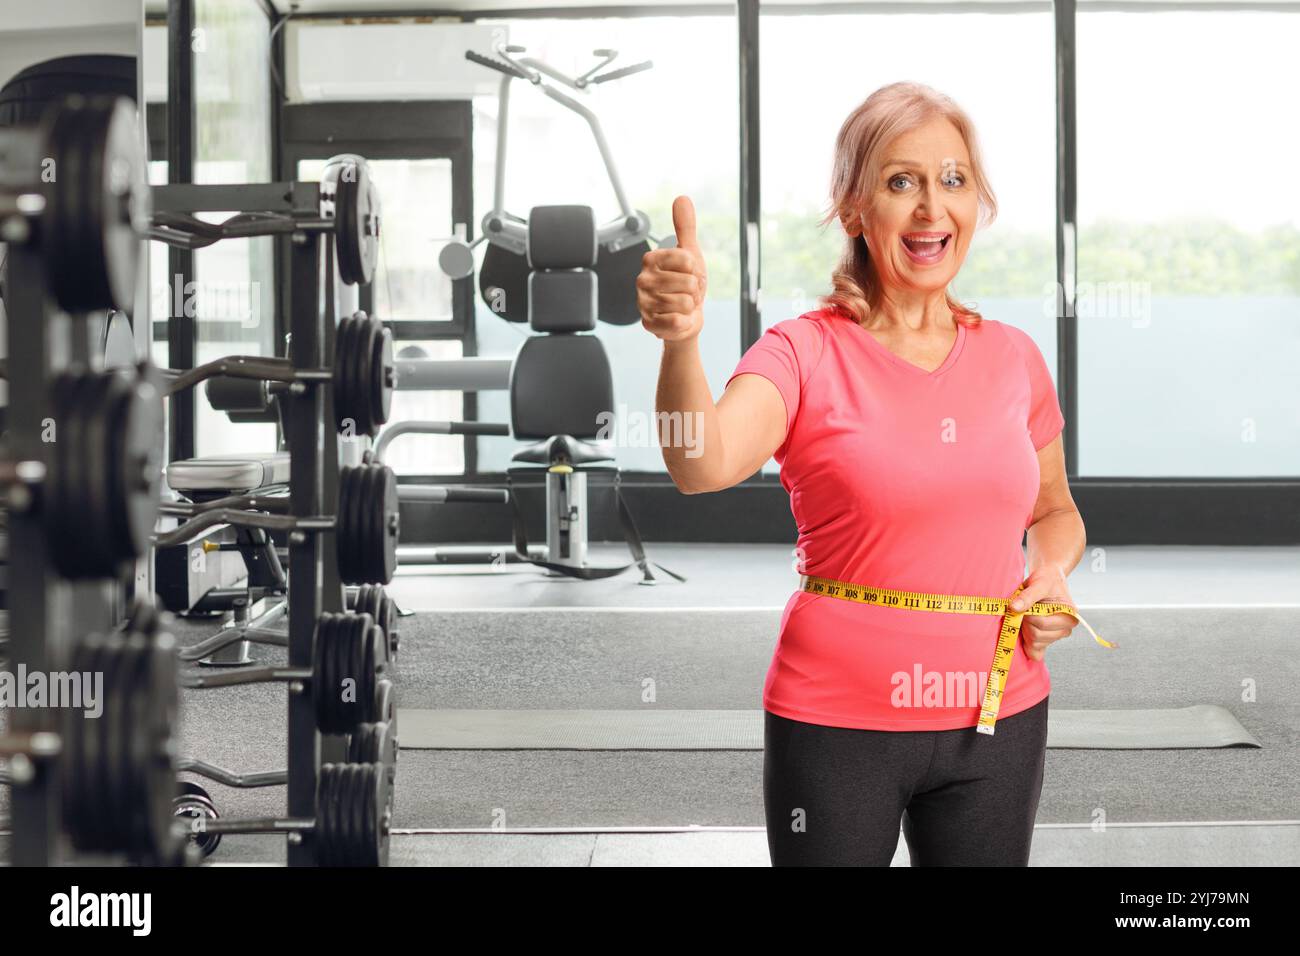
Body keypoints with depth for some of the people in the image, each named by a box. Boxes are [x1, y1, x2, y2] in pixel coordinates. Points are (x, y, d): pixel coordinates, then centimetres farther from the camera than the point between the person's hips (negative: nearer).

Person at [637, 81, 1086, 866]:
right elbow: (703, 466, -30)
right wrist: (681, 341, -48)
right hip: (837, 721, -3)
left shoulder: (1013, 356, 3)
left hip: (999, 719, 4)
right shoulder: (807, 353, -9)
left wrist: (1052, 573, -3)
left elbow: (1055, 512, 20)